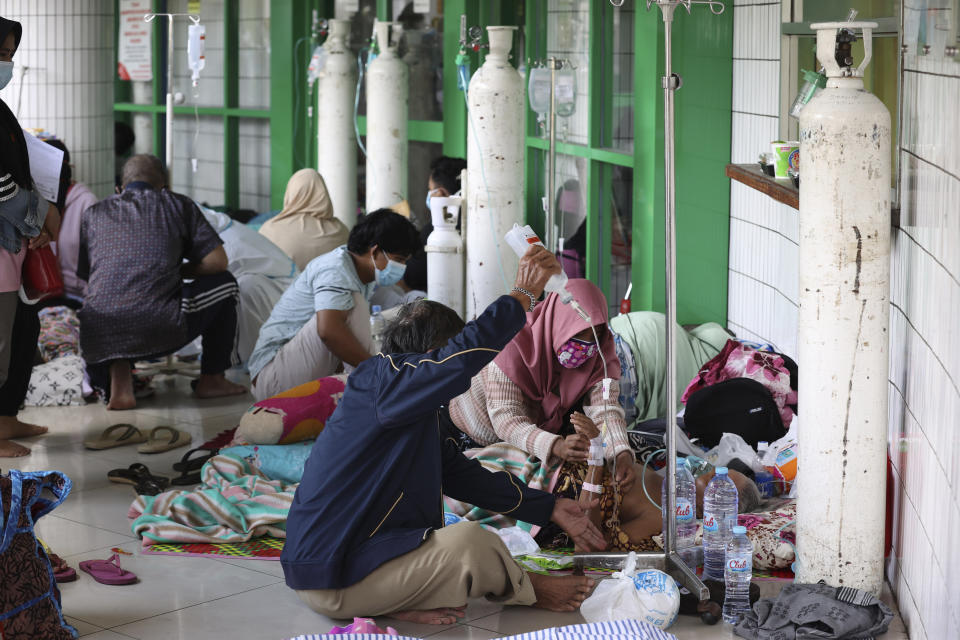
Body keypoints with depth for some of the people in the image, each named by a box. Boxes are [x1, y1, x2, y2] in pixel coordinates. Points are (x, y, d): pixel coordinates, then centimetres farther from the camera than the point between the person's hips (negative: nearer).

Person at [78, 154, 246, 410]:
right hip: (159, 328, -3)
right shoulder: (177, 204, 15)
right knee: (224, 283, 24)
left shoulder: (94, 213, 23)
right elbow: (218, 262, 11)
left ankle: (117, 376, 9)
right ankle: (211, 380, 26)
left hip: (99, 335, 3)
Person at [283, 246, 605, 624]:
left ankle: (397, 603, -2)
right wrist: (523, 295, -17)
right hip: (331, 577, -11)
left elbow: (464, 476, 17)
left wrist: (550, 509, 15)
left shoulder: (417, 418, 17)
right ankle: (525, 589, 9)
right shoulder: (379, 380, -13)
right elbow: (464, 356, -25)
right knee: (470, 542, -21)